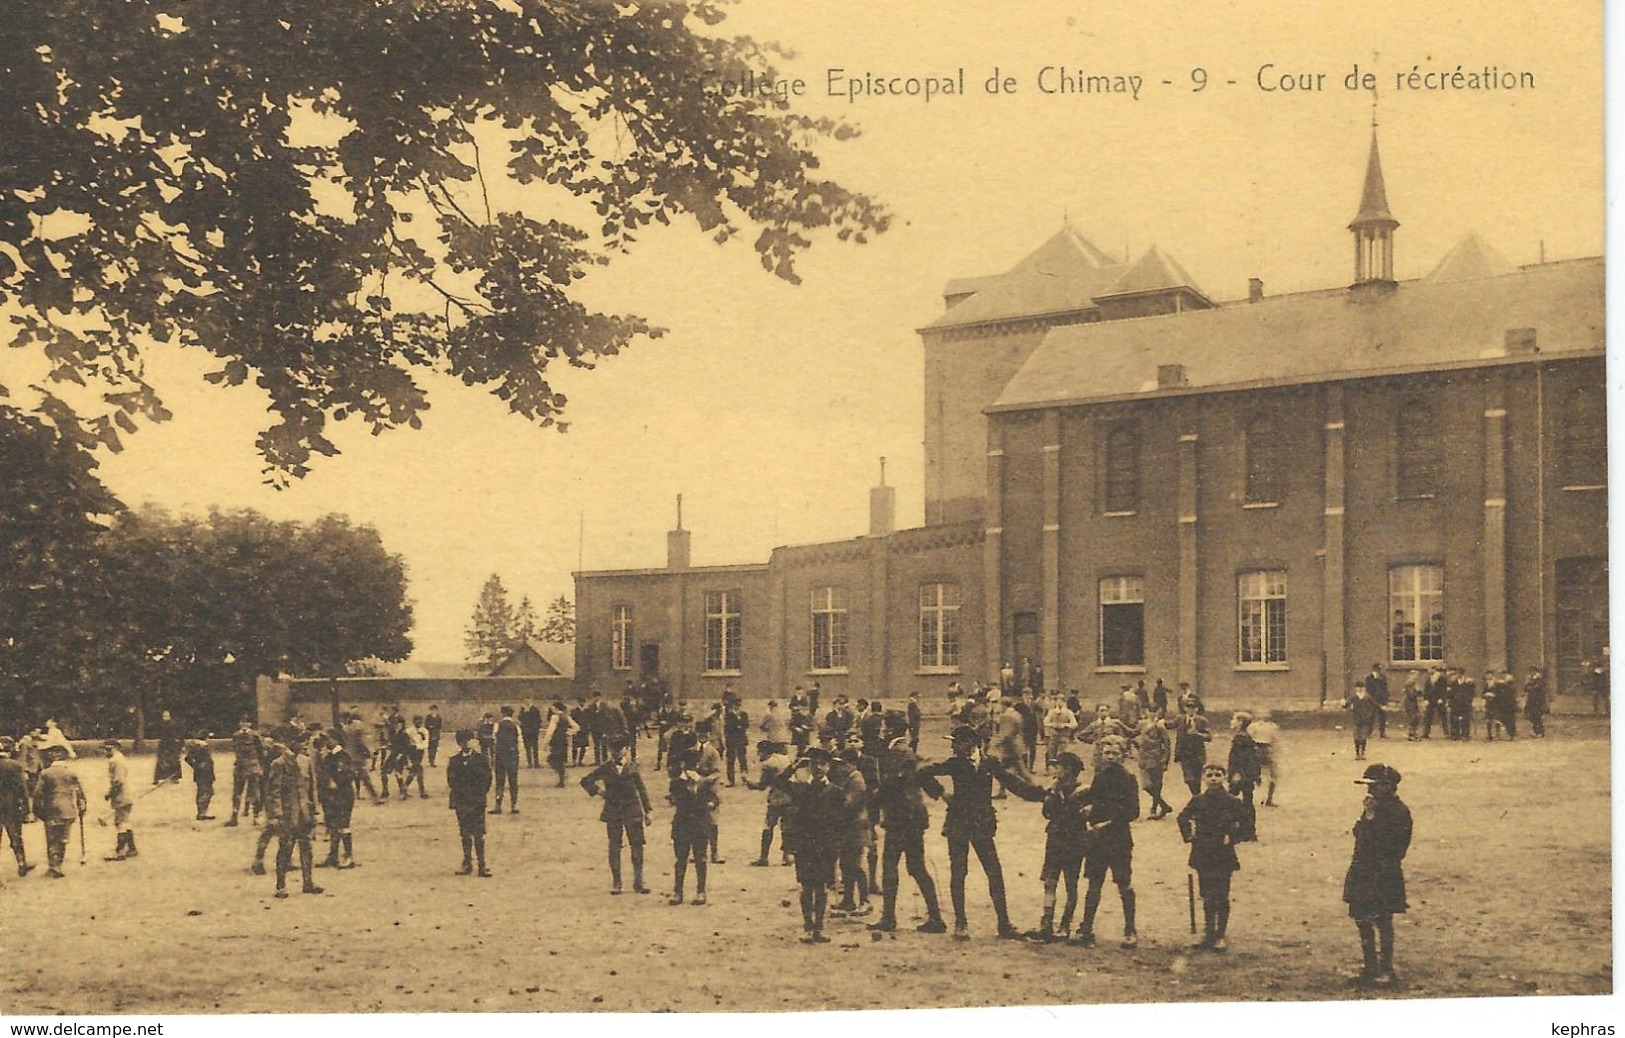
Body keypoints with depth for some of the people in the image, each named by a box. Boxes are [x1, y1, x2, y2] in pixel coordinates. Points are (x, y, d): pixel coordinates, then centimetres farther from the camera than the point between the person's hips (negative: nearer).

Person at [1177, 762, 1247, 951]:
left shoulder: (1231, 801, -6)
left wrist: (1232, 838, -10)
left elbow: (1243, 821, -5)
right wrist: (1188, 835, 1)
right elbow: (1182, 818, 12)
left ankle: (1221, 936, 7)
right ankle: (1208, 934, 17)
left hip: (1224, 854, -2)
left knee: (1222, 896, -1)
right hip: (1203, 853, 3)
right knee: (1207, 896, 9)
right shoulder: (1197, 801, 1)